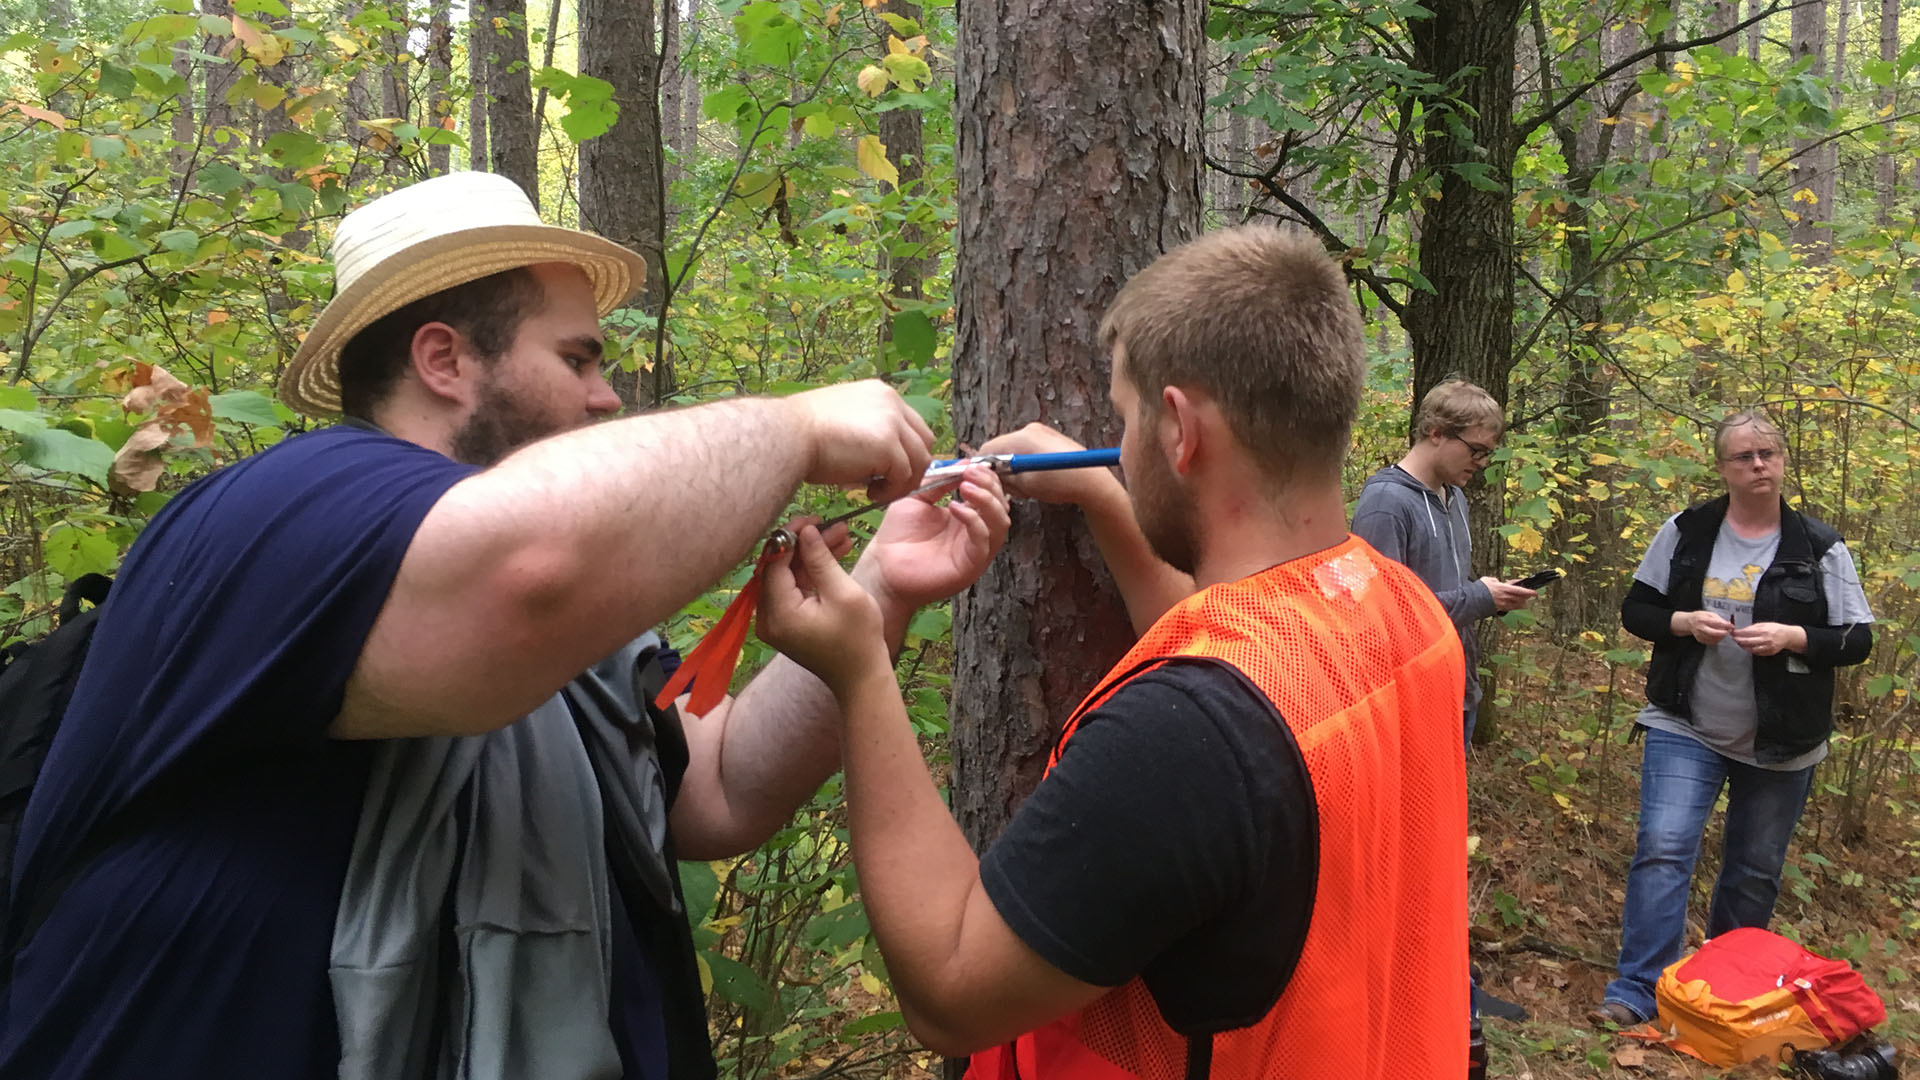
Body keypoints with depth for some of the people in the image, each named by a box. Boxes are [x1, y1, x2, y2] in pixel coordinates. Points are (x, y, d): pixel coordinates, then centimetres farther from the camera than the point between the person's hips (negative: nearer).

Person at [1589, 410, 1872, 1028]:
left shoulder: (1820, 548, -2)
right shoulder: (1684, 533, 0)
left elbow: (1857, 640, -1)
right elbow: (1635, 611, 5)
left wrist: (1792, 637, -20)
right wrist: (1684, 622, -15)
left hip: (1780, 744, 1)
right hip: (1686, 728, 0)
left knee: (1755, 872, 12)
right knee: (1663, 849, -14)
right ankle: (1636, 992, -9)